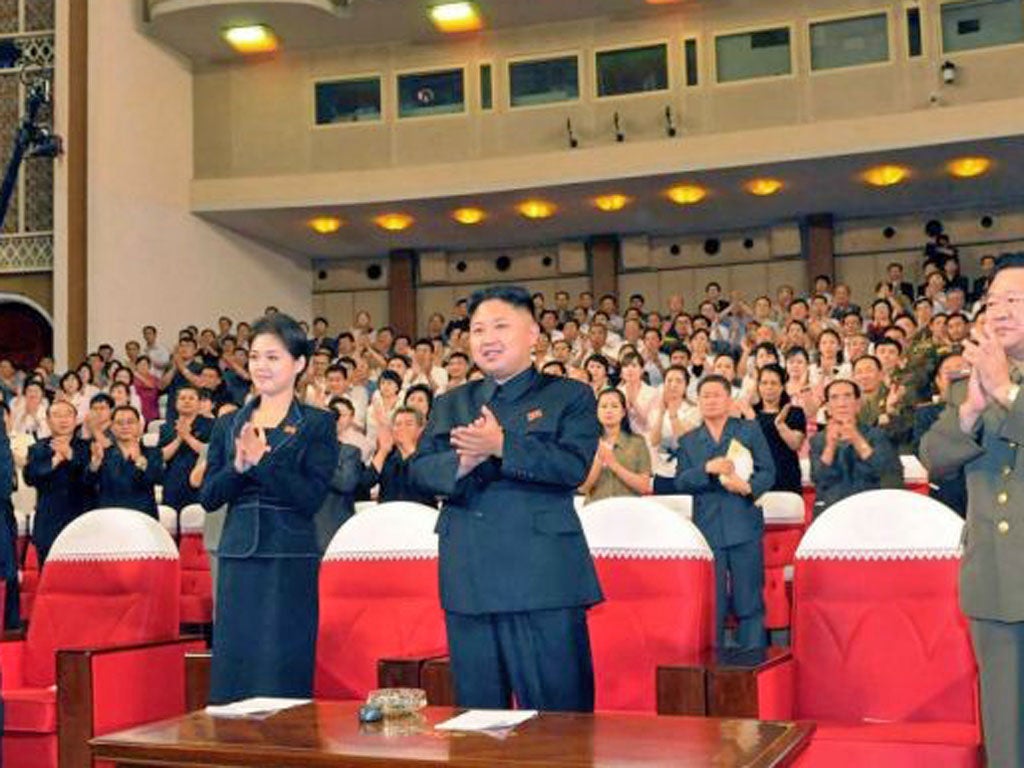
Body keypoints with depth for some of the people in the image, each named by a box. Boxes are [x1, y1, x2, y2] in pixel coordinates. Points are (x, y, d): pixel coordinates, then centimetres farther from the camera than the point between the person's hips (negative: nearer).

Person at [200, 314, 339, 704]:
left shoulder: (317, 424, 0)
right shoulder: (228, 425, 13)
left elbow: (312, 496, -11)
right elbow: (208, 497, 5)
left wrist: (261, 460, -18)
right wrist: (238, 466, -12)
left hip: (290, 562, -4)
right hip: (237, 558, 4)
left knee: (283, 674, 0)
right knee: (232, 667, 8)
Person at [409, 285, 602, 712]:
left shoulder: (569, 397, 4)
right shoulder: (451, 404, 18)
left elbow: (574, 466, -11)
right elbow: (419, 469, 7)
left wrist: (502, 446, -19)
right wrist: (462, 463, -13)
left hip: (543, 577, -4)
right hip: (469, 581, 4)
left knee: (558, 710, -1)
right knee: (477, 713, 11)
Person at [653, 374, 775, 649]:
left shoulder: (750, 431, 9)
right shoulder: (688, 441, 14)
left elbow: (768, 471, 3)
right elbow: (680, 482, 3)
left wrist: (748, 487, -17)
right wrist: (707, 469, -14)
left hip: (744, 527, -1)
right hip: (707, 530, 2)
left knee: (749, 601, 0)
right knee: (711, 603, 4)